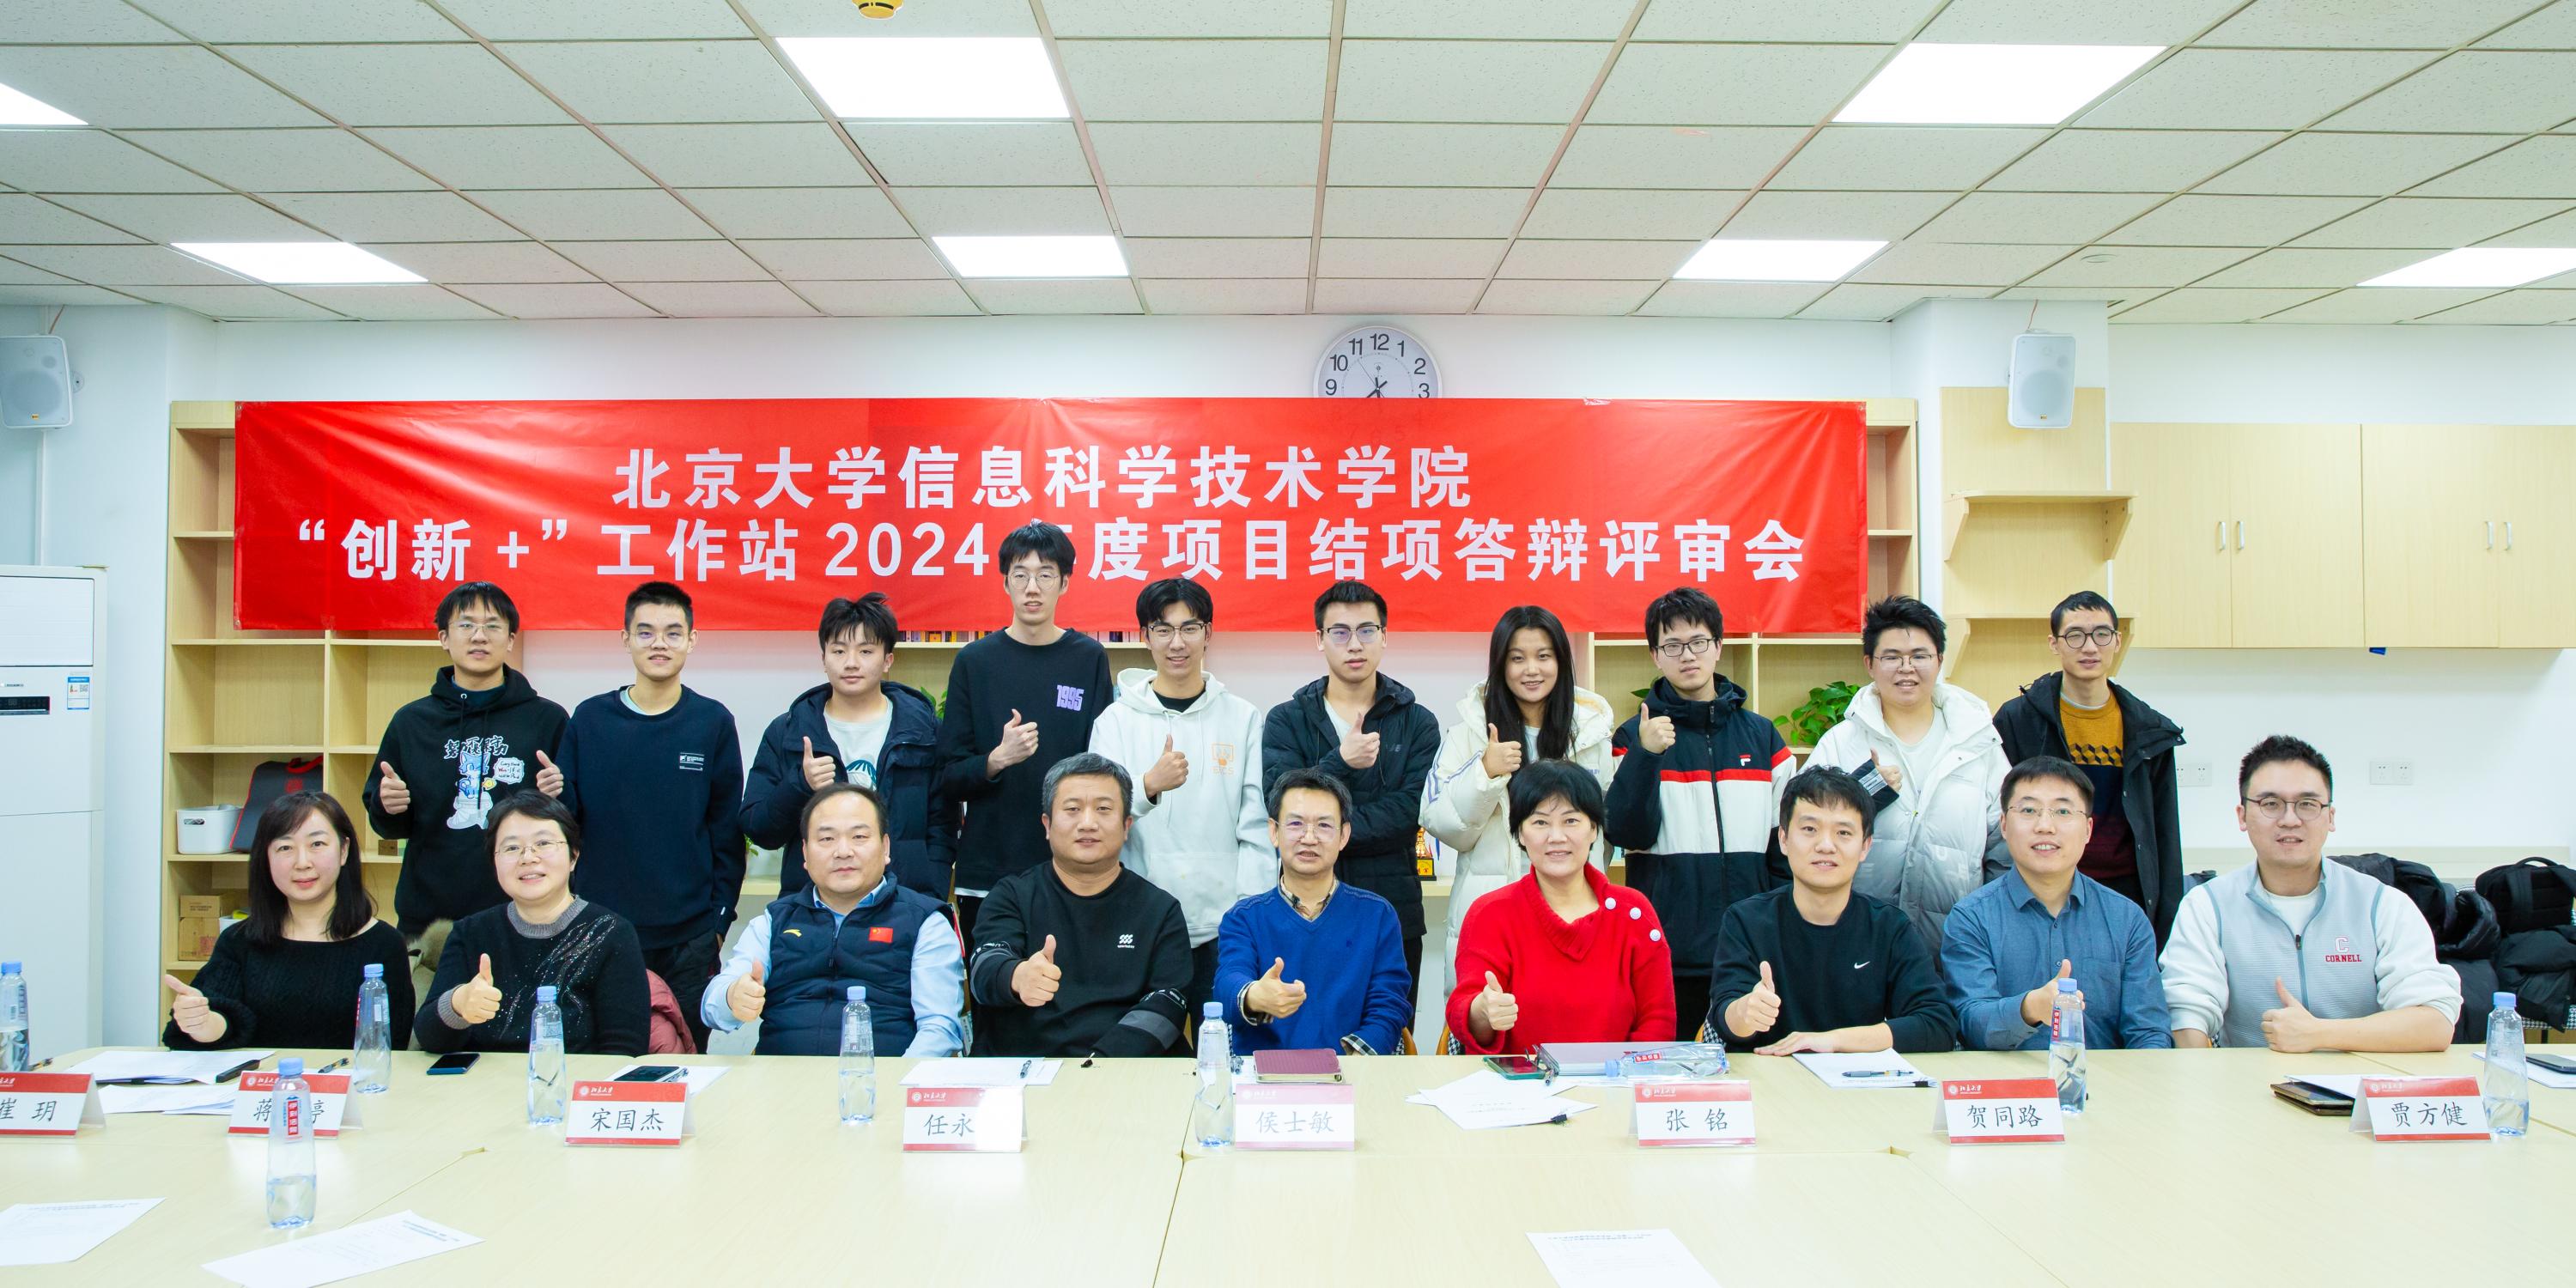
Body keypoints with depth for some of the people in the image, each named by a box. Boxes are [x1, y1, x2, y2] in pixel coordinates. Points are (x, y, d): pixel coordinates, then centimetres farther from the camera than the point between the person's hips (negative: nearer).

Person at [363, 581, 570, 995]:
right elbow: (389, 827, 15)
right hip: (429, 922, 2)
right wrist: (387, 807, -6)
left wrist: (559, 798, -14)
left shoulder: (547, 720, 4)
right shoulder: (411, 721, 10)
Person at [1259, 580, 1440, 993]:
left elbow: (1410, 811, -7)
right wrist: (1340, 762, -22)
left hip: (1394, 913, 0)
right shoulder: (1285, 721, 7)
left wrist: (1342, 833, -16)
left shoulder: (1418, 723, 6)